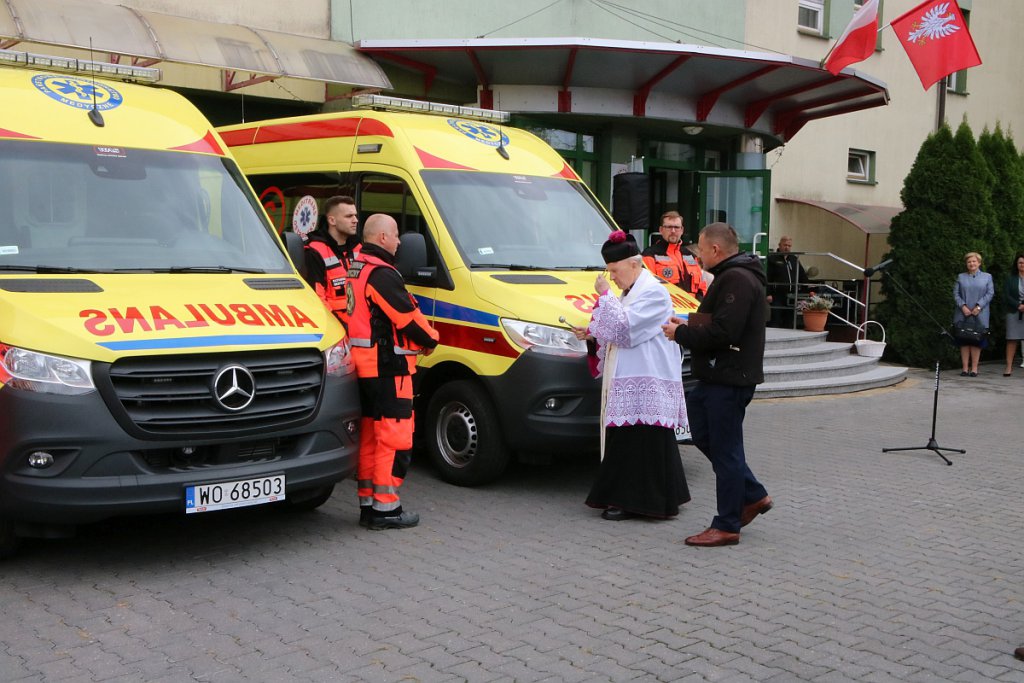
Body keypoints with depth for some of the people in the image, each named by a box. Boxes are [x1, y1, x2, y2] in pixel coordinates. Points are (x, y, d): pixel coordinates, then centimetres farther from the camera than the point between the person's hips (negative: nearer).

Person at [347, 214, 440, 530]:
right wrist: (430, 339, 1)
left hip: (364, 365, 10)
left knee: (371, 435, 15)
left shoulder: (356, 268, 14)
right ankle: (385, 508, -2)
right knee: (394, 436, -5)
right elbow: (408, 317, -18)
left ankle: (367, 503, 22)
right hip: (388, 367, -10)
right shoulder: (382, 274, -17)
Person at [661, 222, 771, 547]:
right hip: (718, 376, 11)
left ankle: (726, 526, 5)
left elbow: (722, 332, -25)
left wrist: (681, 334, -13)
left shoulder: (737, 280, -18)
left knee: (725, 449, -4)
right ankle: (753, 496, 24)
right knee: (703, 434, 17)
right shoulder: (731, 276, 18)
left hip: (730, 378, -11)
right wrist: (688, 325, 11)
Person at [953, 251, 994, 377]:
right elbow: (956, 293, 5)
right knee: (964, 341, 0)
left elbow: (990, 293, 1)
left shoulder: (987, 277, 10)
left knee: (977, 342, 0)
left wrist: (979, 306, -11)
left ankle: (974, 368, 5)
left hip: (980, 315, -1)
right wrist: (963, 306, -11)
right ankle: (965, 368, 4)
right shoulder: (961, 277, 12)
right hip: (963, 315, 1)